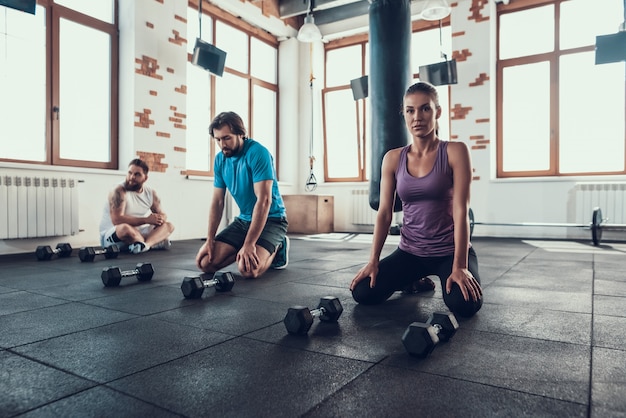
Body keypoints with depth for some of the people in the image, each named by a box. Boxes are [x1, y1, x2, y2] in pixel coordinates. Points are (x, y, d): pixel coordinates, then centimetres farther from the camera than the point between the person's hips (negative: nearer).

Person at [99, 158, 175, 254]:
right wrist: (146, 220, -27)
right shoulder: (119, 192, -17)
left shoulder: (151, 193, 3)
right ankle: (155, 242, -18)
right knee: (125, 228, -40)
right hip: (111, 236, -7)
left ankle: (145, 244, -33)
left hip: (137, 233, 7)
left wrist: (160, 218, -17)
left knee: (168, 226, -5)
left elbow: (162, 214, 10)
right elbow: (117, 219, -28)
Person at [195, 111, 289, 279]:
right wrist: (210, 240, -5)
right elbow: (217, 202, 4)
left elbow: (264, 200, -26)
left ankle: (277, 248, 2)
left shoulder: (258, 153, -19)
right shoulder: (220, 159, 1)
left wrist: (249, 244, -29)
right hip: (243, 220, 6)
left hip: (271, 219, -6)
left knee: (248, 269, -29)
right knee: (205, 263, -8)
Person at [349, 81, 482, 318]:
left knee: (465, 305, -29)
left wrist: (459, 266, -22)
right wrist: (373, 261, -8)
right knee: (362, 293, -12)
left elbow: (460, 211, -16)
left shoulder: (455, 152, -9)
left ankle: (446, 281, 10)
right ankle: (416, 282, 18)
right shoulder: (393, 158, 0)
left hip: (450, 250, -3)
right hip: (410, 251, 3)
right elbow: (384, 213, -1)